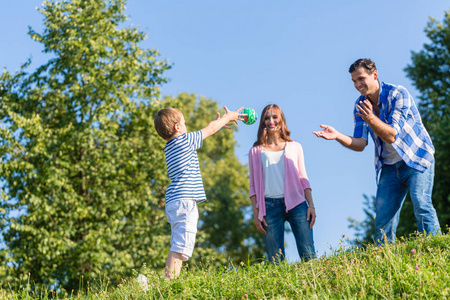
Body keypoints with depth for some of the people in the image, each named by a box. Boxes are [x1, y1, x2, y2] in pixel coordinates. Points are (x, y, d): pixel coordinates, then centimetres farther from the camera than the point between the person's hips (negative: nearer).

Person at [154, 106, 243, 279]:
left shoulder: (169, 147, 21)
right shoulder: (184, 141, -3)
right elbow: (210, 129, 10)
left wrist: (219, 123, 44)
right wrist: (228, 117, 26)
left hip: (174, 203, 9)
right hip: (184, 201, -9)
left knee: (178, 247, 9)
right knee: (180, 247, -16)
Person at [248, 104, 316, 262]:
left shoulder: (294, 147, 15)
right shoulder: (256, 152, 13)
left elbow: (303, 179, 14)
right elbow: (254, 185, 12)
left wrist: (311, 205, 3)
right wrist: (256, 214, 3)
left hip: (296, 203, 0)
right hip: (270, 206, 0)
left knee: (308, 254, -10)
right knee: (275, 260, -4)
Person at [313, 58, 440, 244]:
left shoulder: (398, 94, -16)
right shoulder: (360, 105, 1)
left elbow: (392, 136, -24)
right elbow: (360, 144, -5)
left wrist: (371, 119, -40)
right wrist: (337, 136, -23)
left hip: (416, 159, -5)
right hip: (389, 165, 5)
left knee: (421, 206, -21)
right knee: (383, 218, -2)